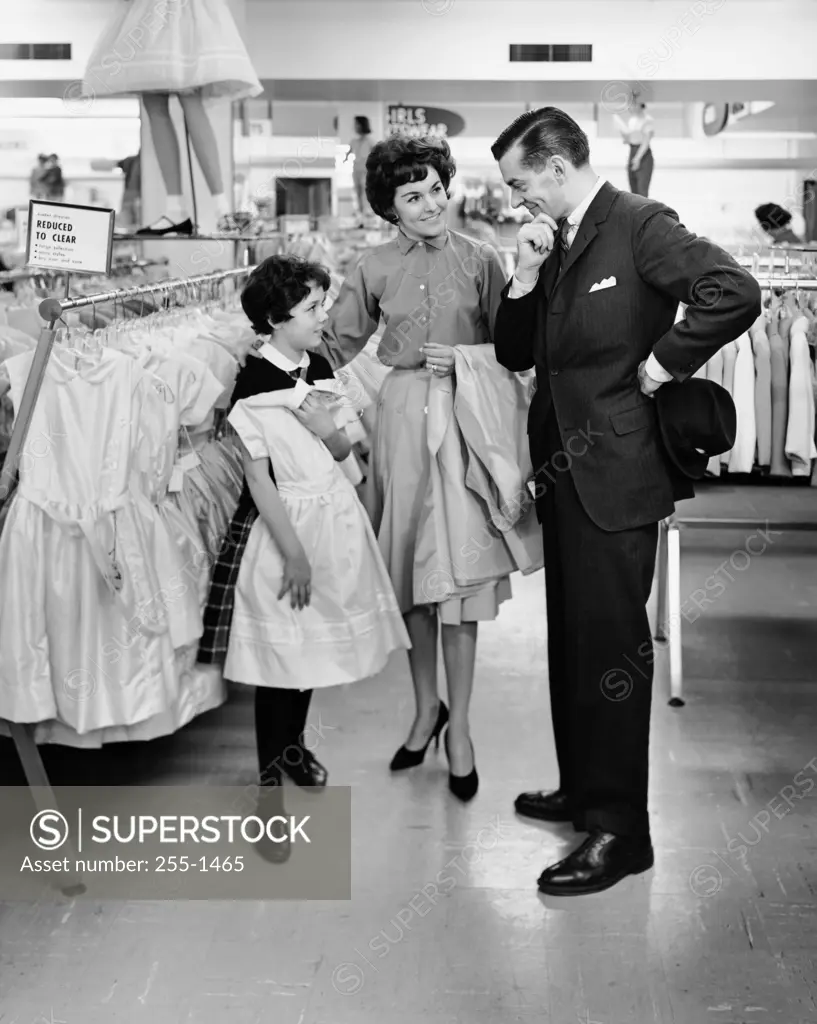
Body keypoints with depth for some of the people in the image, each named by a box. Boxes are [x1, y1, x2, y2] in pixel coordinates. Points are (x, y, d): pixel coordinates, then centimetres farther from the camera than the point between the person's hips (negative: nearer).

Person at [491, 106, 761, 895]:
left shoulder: (639, 225, -11)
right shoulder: (551, 244, 13)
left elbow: (735, 294, -23)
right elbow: (514, 355, 13)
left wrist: (662, 363, -15)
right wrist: (526, 277, -1)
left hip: (615, 470, -9)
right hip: (564, 470, 9)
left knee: (610, 644, -4)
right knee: (571, 639, 17)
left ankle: (620, 830, 7)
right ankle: (583, 790, 32)